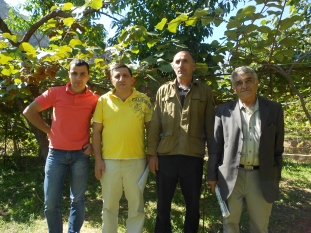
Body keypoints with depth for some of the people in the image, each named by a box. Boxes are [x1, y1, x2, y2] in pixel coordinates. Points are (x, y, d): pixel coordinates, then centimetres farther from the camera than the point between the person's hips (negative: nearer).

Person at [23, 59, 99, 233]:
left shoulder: (94, 99, -3)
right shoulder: (55, 93, -3)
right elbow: (29, 111, 5)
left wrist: (93, 143, -4)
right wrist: (48, 130, 2)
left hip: (81, 154, 0)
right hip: (56, 153, 0)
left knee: (78, 200, 11)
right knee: (51, 202, 6)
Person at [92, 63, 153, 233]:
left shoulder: (143, 100, 0)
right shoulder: (103, 100, 0)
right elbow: (96, 131, 2)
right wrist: (98, 159, -2)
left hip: (136, 160, 0)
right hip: (109, 160, 1)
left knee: (137, 204, 13)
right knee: (109, 204, 16)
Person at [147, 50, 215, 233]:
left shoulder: (205, 91, 5)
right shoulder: (164, 90, 7)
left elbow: (210, 125, 3)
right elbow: (155, 124, 4)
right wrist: (152, 153, -1)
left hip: (193, 156, 0)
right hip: (166, 155, 1)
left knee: (193, 203, 15)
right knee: (163, 202, 15)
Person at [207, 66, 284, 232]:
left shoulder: (274, 109, 3)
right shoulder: (223, 110, 0)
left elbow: (278, 147, 5)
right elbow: (215, 146, 1)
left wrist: (276, 177, 5)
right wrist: (212, 175, 1)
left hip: (262, 177, 1)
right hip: (231, 176, 0)